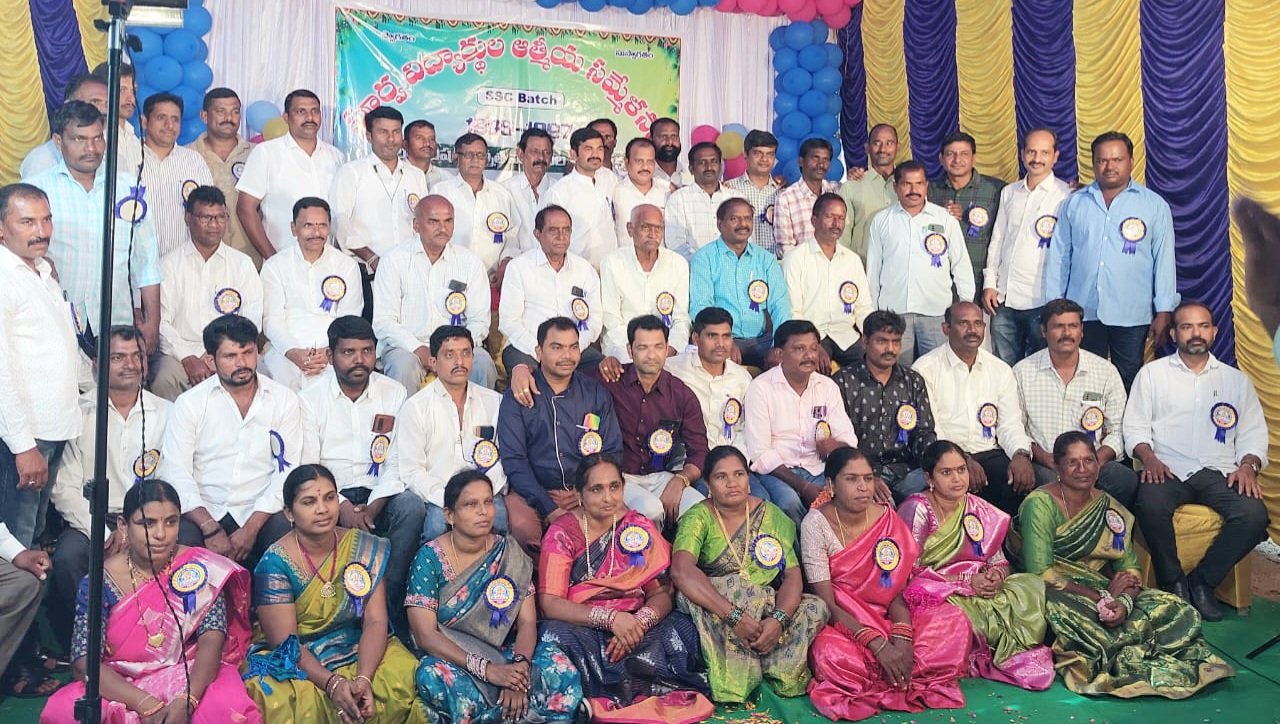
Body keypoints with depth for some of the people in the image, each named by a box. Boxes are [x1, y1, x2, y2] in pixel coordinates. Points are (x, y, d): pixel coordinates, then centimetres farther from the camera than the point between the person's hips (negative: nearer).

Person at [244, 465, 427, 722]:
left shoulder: (366, 549, -2)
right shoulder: (275, 563, -10)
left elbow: (375, 621, -8)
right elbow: (285, 642, -13)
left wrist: (363, 678, -25)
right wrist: (333, 684, -27)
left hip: (359, 653, 2)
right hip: (295, 662, -2)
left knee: (406, 678, -28)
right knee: (279, 700, -35)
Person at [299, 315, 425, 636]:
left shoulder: (394, 394, 4)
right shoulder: (310, 398, 1)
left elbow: (398, 461, -1)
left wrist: (373, 507, -16)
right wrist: (342, 507, -21)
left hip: (380, 494, 1)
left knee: (412, 507, -30)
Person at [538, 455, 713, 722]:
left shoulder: (641, 529, 4)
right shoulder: (562, 534, -4)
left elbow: (662, 594, 0)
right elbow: (549, 603, -13)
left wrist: (638, 624, -22)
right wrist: (610, 617, -25)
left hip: (634, 624, 3)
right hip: (582, 628, -2)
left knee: (682, 628, -24)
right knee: (556, 636, -35)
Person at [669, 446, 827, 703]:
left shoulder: (772, 516, 4)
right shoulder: (698, 518, -7)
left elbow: (793, 575, -4)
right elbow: (681, 571, -26)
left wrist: (778, 619, -24)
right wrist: (735, 615, -34)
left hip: (768, 609, 3)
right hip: (713, 613, -3)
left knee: (817, 608, -20)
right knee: (740, 587, -33)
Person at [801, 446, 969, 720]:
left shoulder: (887, 520, -6)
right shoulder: (816, 524, -16)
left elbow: (897, 588, -6)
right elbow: (827, 603, -19)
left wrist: (902, 638, -26)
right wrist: (878, 645, -29)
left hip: (883, 614, 4)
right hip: (840, 620, -3)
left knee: (953, 621, -19)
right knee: (831, 654, -38)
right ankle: (904, 680, -10)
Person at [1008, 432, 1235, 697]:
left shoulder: (1110, 508, 10)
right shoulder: (1040, 504, -10)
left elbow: (1130, 566, 4)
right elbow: (1040, 573, -17)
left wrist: (1124, 601, -19)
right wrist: (1102, 597, -18)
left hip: (1103, 593, 6)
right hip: (1059, 596, -5)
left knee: (1180, 612, -12)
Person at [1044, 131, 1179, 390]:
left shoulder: (1155, 205, 5)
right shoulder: (1074, 204, 9)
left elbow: (1164, 260, 3)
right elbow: (1059, 257, 9)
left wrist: (1164, 312, -2)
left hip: (1132, 316, -1)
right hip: (1082, 312, 1)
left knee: (1128, 383, 5)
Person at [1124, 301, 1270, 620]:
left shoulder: (1236, 380, 20)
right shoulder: (1152, 373, 14)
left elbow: (1254, 432, 15)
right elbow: (1135, 426, 7)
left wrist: (1248, 465, -5)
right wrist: (1149, 458, -12)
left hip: (1218, 472, 2)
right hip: (1168, 470, -2)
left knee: (1254, 514, -28)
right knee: (1151, 505, -35)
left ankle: (1202, 581, -10)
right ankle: (1173, 583, -13)